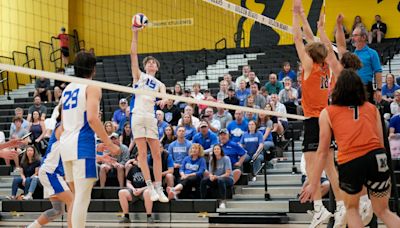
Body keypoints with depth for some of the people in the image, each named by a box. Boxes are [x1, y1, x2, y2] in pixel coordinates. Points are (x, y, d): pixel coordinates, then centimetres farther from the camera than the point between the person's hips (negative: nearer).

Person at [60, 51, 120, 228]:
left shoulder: (68, 88, 19)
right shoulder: (92, 87, -4)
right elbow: (92, 118, -18)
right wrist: (109, 144, -14)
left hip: (66, 143, 8)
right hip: (82, 143, -8)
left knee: (77, 196, 15)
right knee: (82, 197, -11)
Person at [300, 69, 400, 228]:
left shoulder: (327, 113, 13)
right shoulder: (372, 109, 19)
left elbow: (323, 152, 11)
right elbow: (380, 142, 16)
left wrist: (314, 184, 16)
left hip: (349, 162, -2)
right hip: (376, 158, 2)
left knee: (351, 208, 26)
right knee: (383, 211, 20)